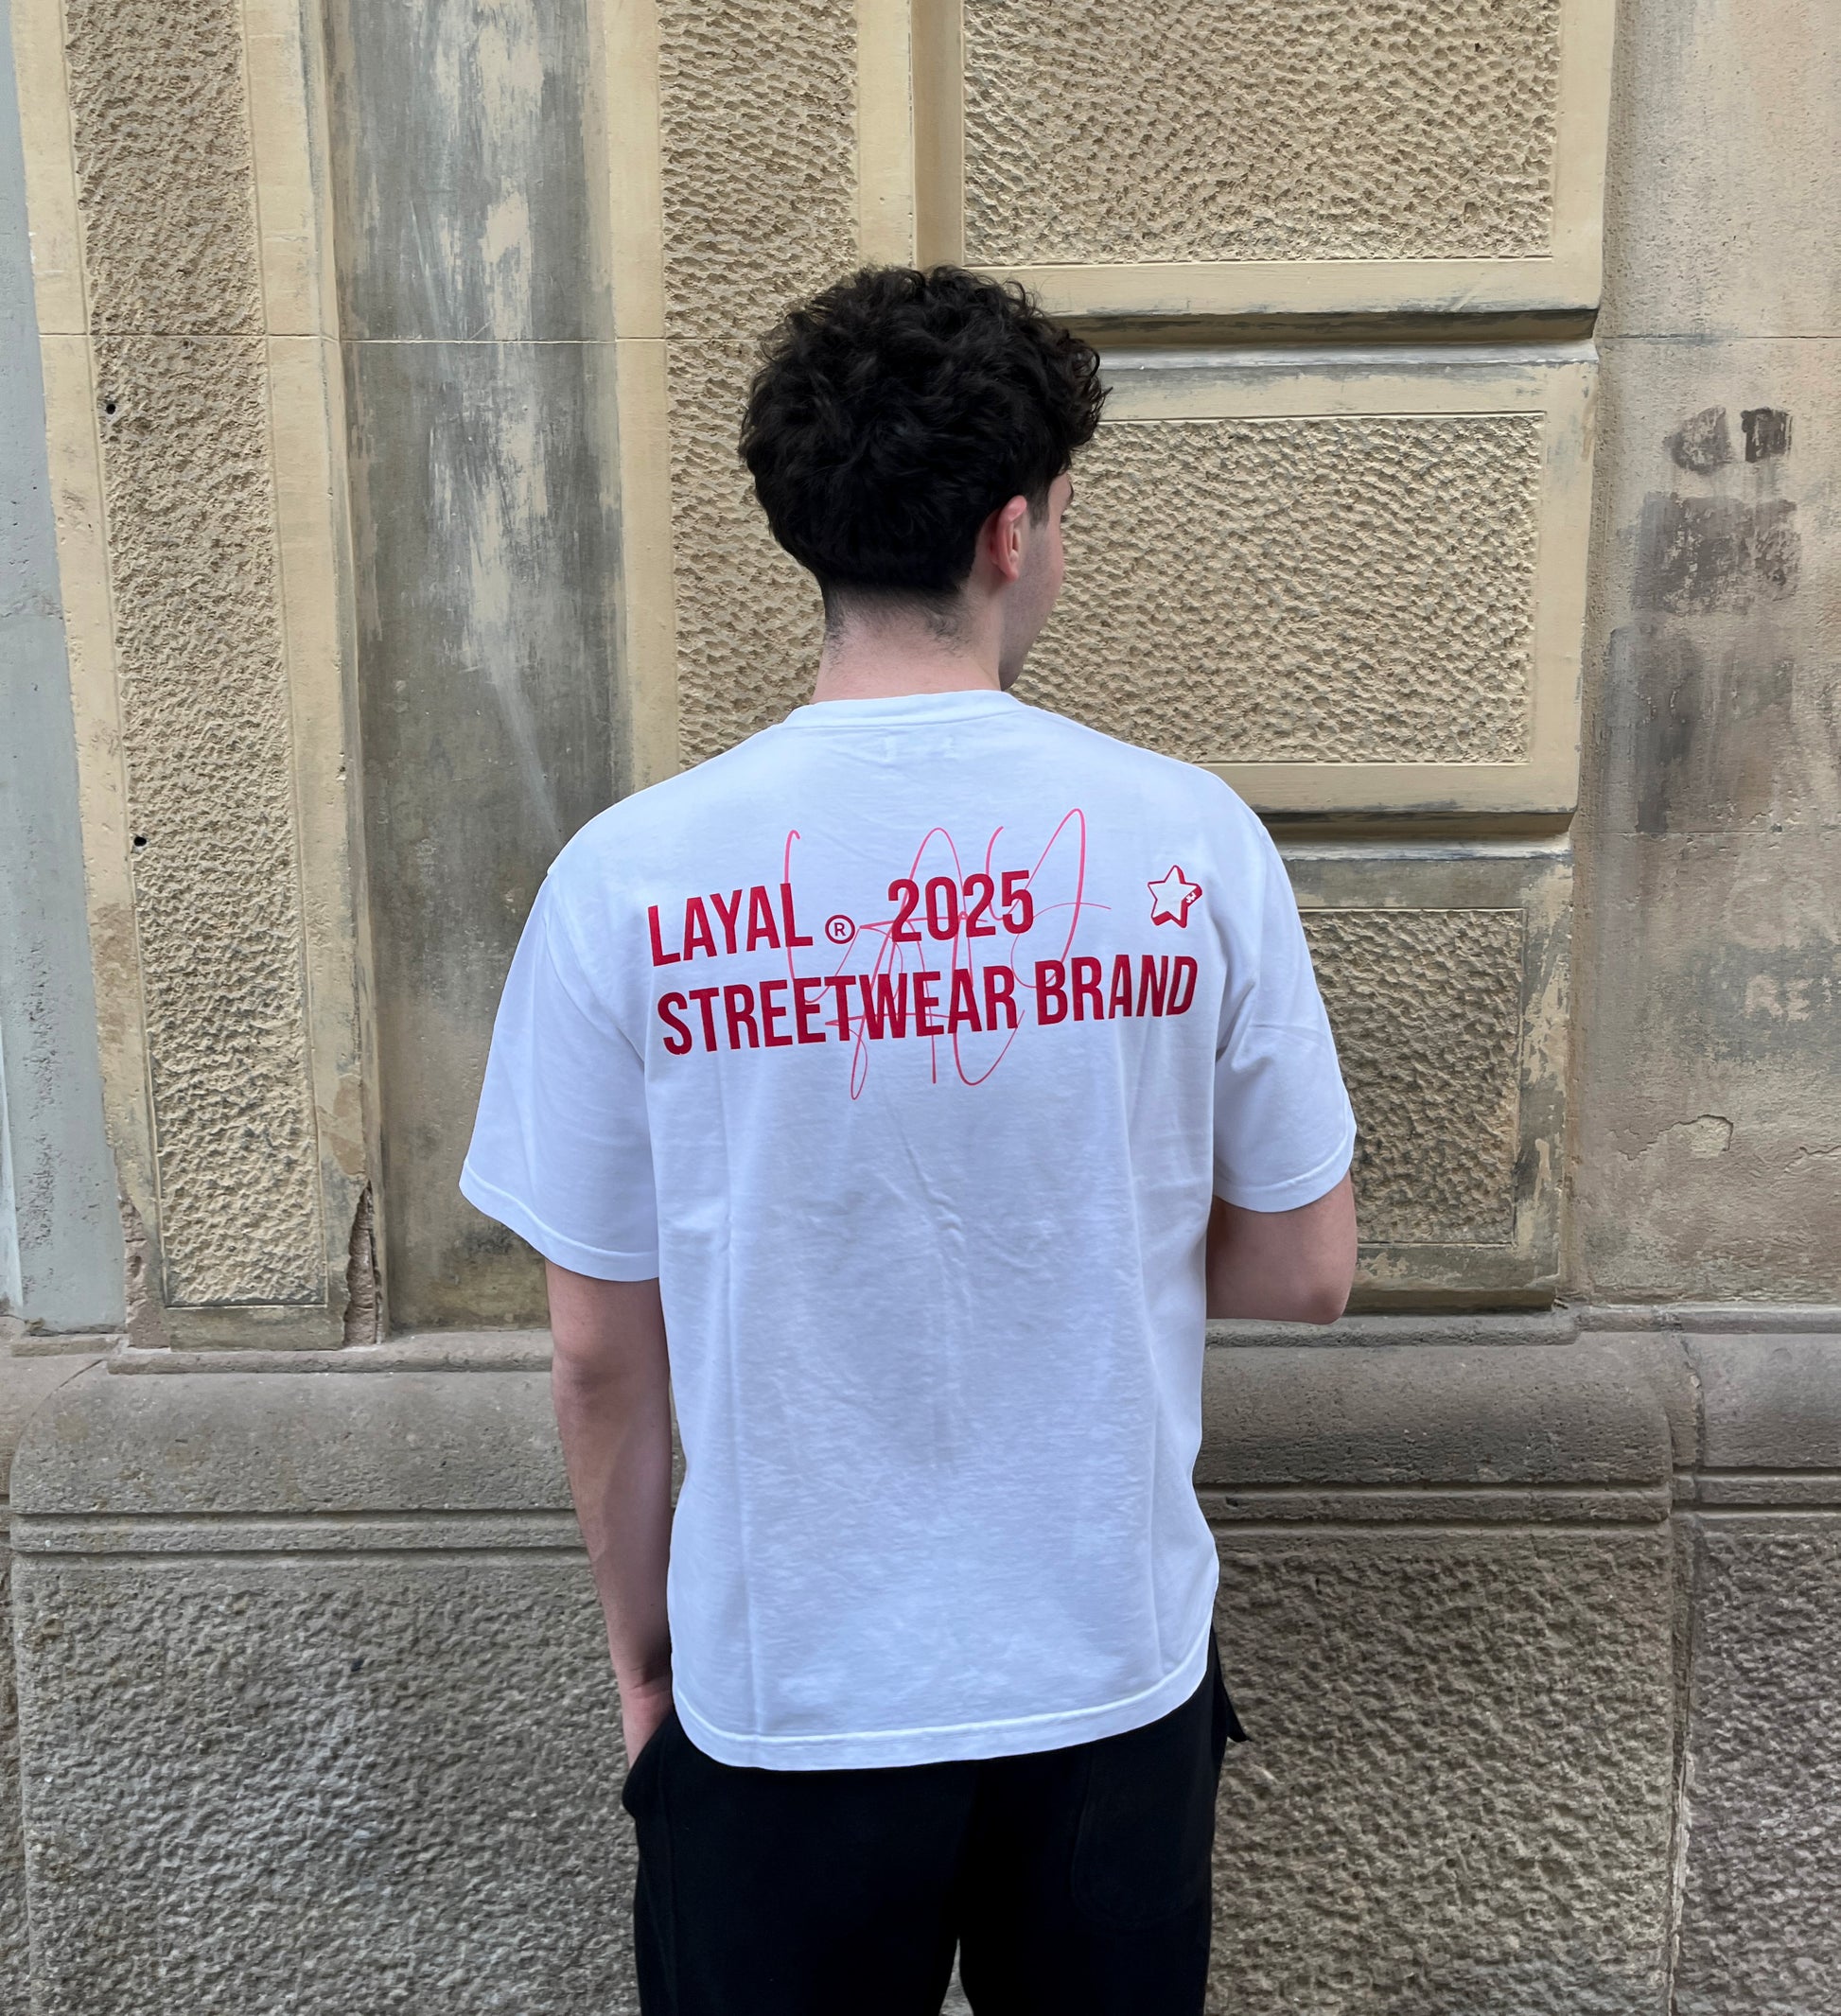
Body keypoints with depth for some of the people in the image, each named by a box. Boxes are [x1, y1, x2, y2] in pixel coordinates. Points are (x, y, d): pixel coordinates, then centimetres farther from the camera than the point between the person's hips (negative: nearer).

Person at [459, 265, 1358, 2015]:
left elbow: (602, 1353, -8)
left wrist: (641, 1646, 8)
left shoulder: (629, 879, -15)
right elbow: (1303, 1274, -4)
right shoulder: (1191, 842, -13)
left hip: (782, 1699, -1)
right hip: (1114, 1677, 1)